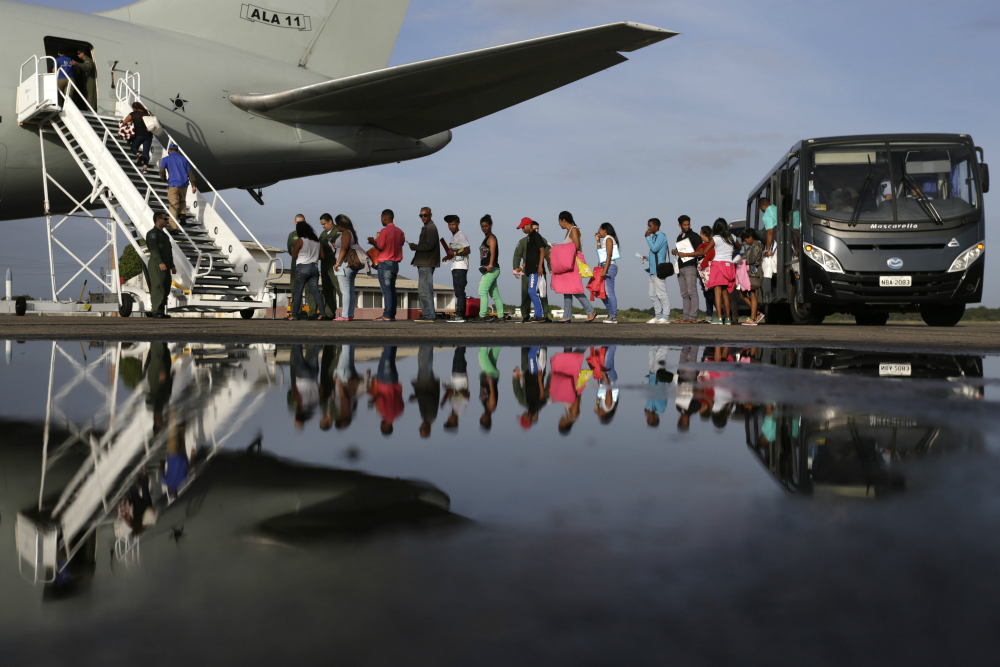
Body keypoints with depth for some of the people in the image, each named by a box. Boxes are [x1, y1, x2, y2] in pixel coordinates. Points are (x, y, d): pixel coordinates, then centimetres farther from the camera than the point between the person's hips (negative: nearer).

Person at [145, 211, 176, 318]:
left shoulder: (164, 235, 25)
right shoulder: (152, 233, -4)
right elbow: (153, 249, -17)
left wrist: (172, 265, 22)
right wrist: (160, 263, -27)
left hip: (165, 267, 9)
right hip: (156, 265, -9)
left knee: (165, 289, 6)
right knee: (158, 287, -14)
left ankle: (161, 311, 9)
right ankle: (156, 311, -16)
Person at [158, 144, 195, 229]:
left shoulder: (166, 159, 6)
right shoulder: (184, 159, 16)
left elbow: (162, 170, -8)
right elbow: (190, 172, 9)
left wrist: (163, 179, 11)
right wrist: (193, 185, 7)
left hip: (173, 184, -3)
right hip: (184, 184, 3)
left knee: (173, 205, -4)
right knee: (182, 201, 27)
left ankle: (173, 227, -11)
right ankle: (182, 214, 3)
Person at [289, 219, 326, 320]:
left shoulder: (300, 241, -9)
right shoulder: (317, 241, 8)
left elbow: (293, 256, -3)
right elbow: (322, 256, 11)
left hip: (302, 268, -5)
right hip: (315, 267, 5)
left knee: (298, 291, 1)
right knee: (315, 290, 2)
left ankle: (294, 315, 2)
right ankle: (322, 313, -11)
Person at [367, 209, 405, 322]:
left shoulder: (385, 231, -11)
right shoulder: (399, 231, 9)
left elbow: (380, 247, -12)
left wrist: (373, 242, 9)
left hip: (385, 263, -7)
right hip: (395, 263, 7)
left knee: (386, 289, -8)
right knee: (392, 289, 9)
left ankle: (387, 316, -11)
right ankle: (392, 315, 8)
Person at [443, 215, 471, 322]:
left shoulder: (461, 235, -8)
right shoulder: (453, 236, 21)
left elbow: (467, 250, -16)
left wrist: (454, 253, -18)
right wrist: (449, 256, 12)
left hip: (461, 267, -10)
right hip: (455, 267, 10)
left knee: (459, 291, -12)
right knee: (459, 292, 9)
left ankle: (459, 315, -15)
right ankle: (461, 315, 12)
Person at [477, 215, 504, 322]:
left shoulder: (491, 237, -6)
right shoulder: (485, 238, 22)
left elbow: (492, 253, -19)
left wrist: (490, 266, -30)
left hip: (491, 269, -10)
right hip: (487, 270, 10)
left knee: (482, 291, -16)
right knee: (494, 294, 10)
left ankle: (482, 316, -22)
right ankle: (500, 316, 13)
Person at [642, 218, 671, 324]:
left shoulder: (661, 236, -7)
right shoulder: (654, 237, 20)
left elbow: (655, 248, -20)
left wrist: (648, 237, -9)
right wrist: (647, 258, 14)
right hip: (653, 270, 10)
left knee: (661, 293, -9)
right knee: (653, 295, 9)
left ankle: (665, 317, -8)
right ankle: (658, 316, 14)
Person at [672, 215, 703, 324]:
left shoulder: (694, 236, 1)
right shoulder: (679, 237, 21)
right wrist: (675, 252, 9)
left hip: (690, 266, -7)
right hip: (680, 267, 7)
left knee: (692, 292, -11)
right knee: (684, 294, 6)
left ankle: (693, 317, -15)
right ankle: (686, 316, 8)